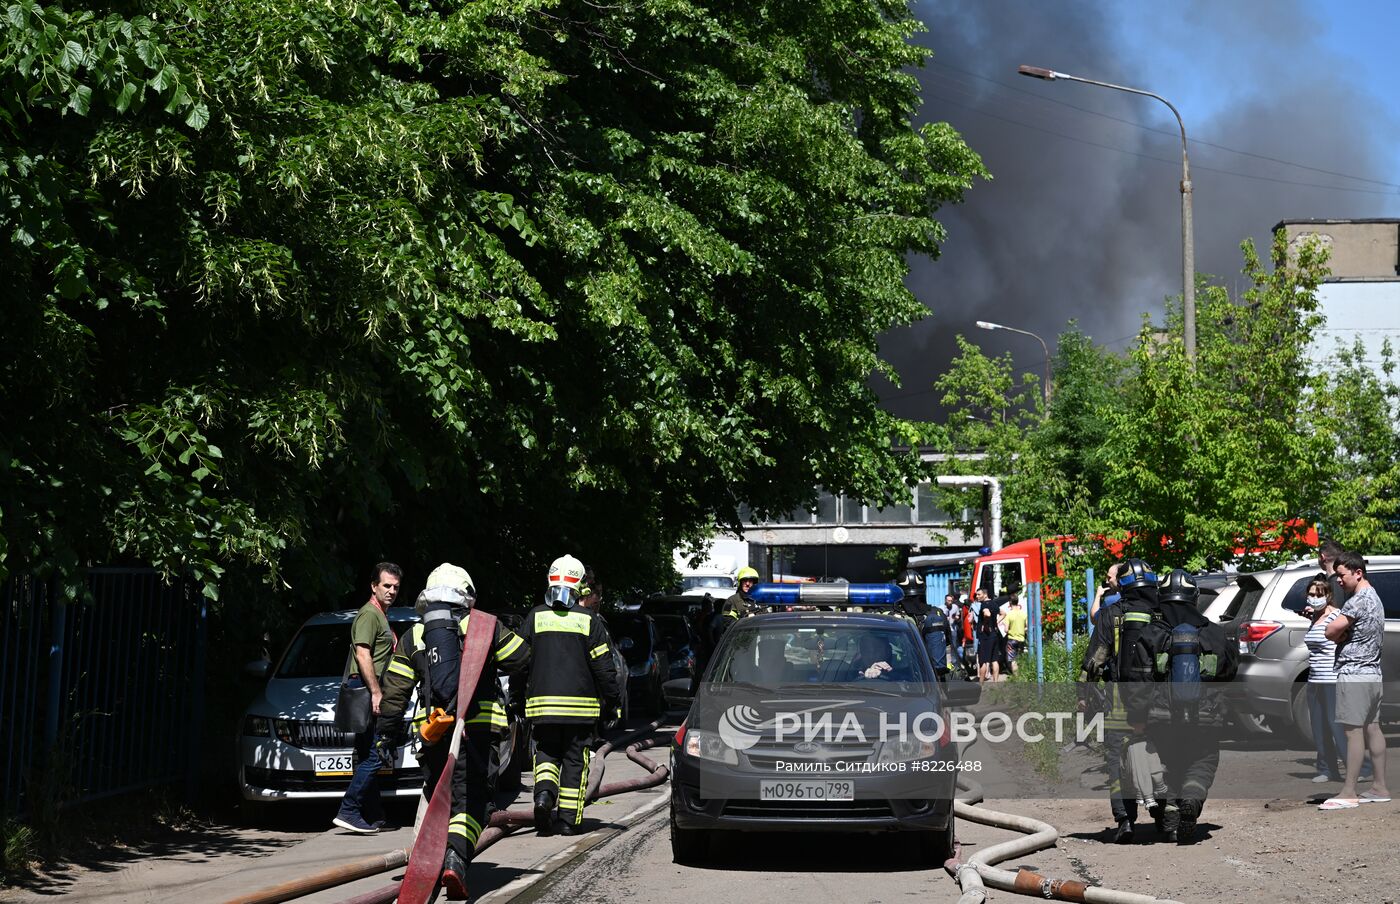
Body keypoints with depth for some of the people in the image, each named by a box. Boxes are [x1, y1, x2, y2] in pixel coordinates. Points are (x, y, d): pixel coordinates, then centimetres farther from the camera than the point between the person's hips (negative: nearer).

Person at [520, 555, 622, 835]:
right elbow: (603, 665, -2)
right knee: (575, 759, 7)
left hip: (541, 704, 1)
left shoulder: (535, 617, 2)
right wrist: (613, 699, 8)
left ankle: (544, 793, -16)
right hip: (581, 705, -1)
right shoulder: (588, 619, -2)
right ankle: (568, 819, 6)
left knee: (546, 753, 13)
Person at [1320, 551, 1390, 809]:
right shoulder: (1375, 598, 17)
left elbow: (1331, 631, -18)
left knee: (1354, 731, -9)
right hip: (1372, 673, 10)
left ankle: (1348, 792, -9)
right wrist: (1345, 635, 1)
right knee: (1372, 729, 12)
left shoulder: (1358, 600, -16)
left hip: (1353, 674, -10)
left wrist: (1339, 635, 1)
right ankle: (1380, 787, 15)